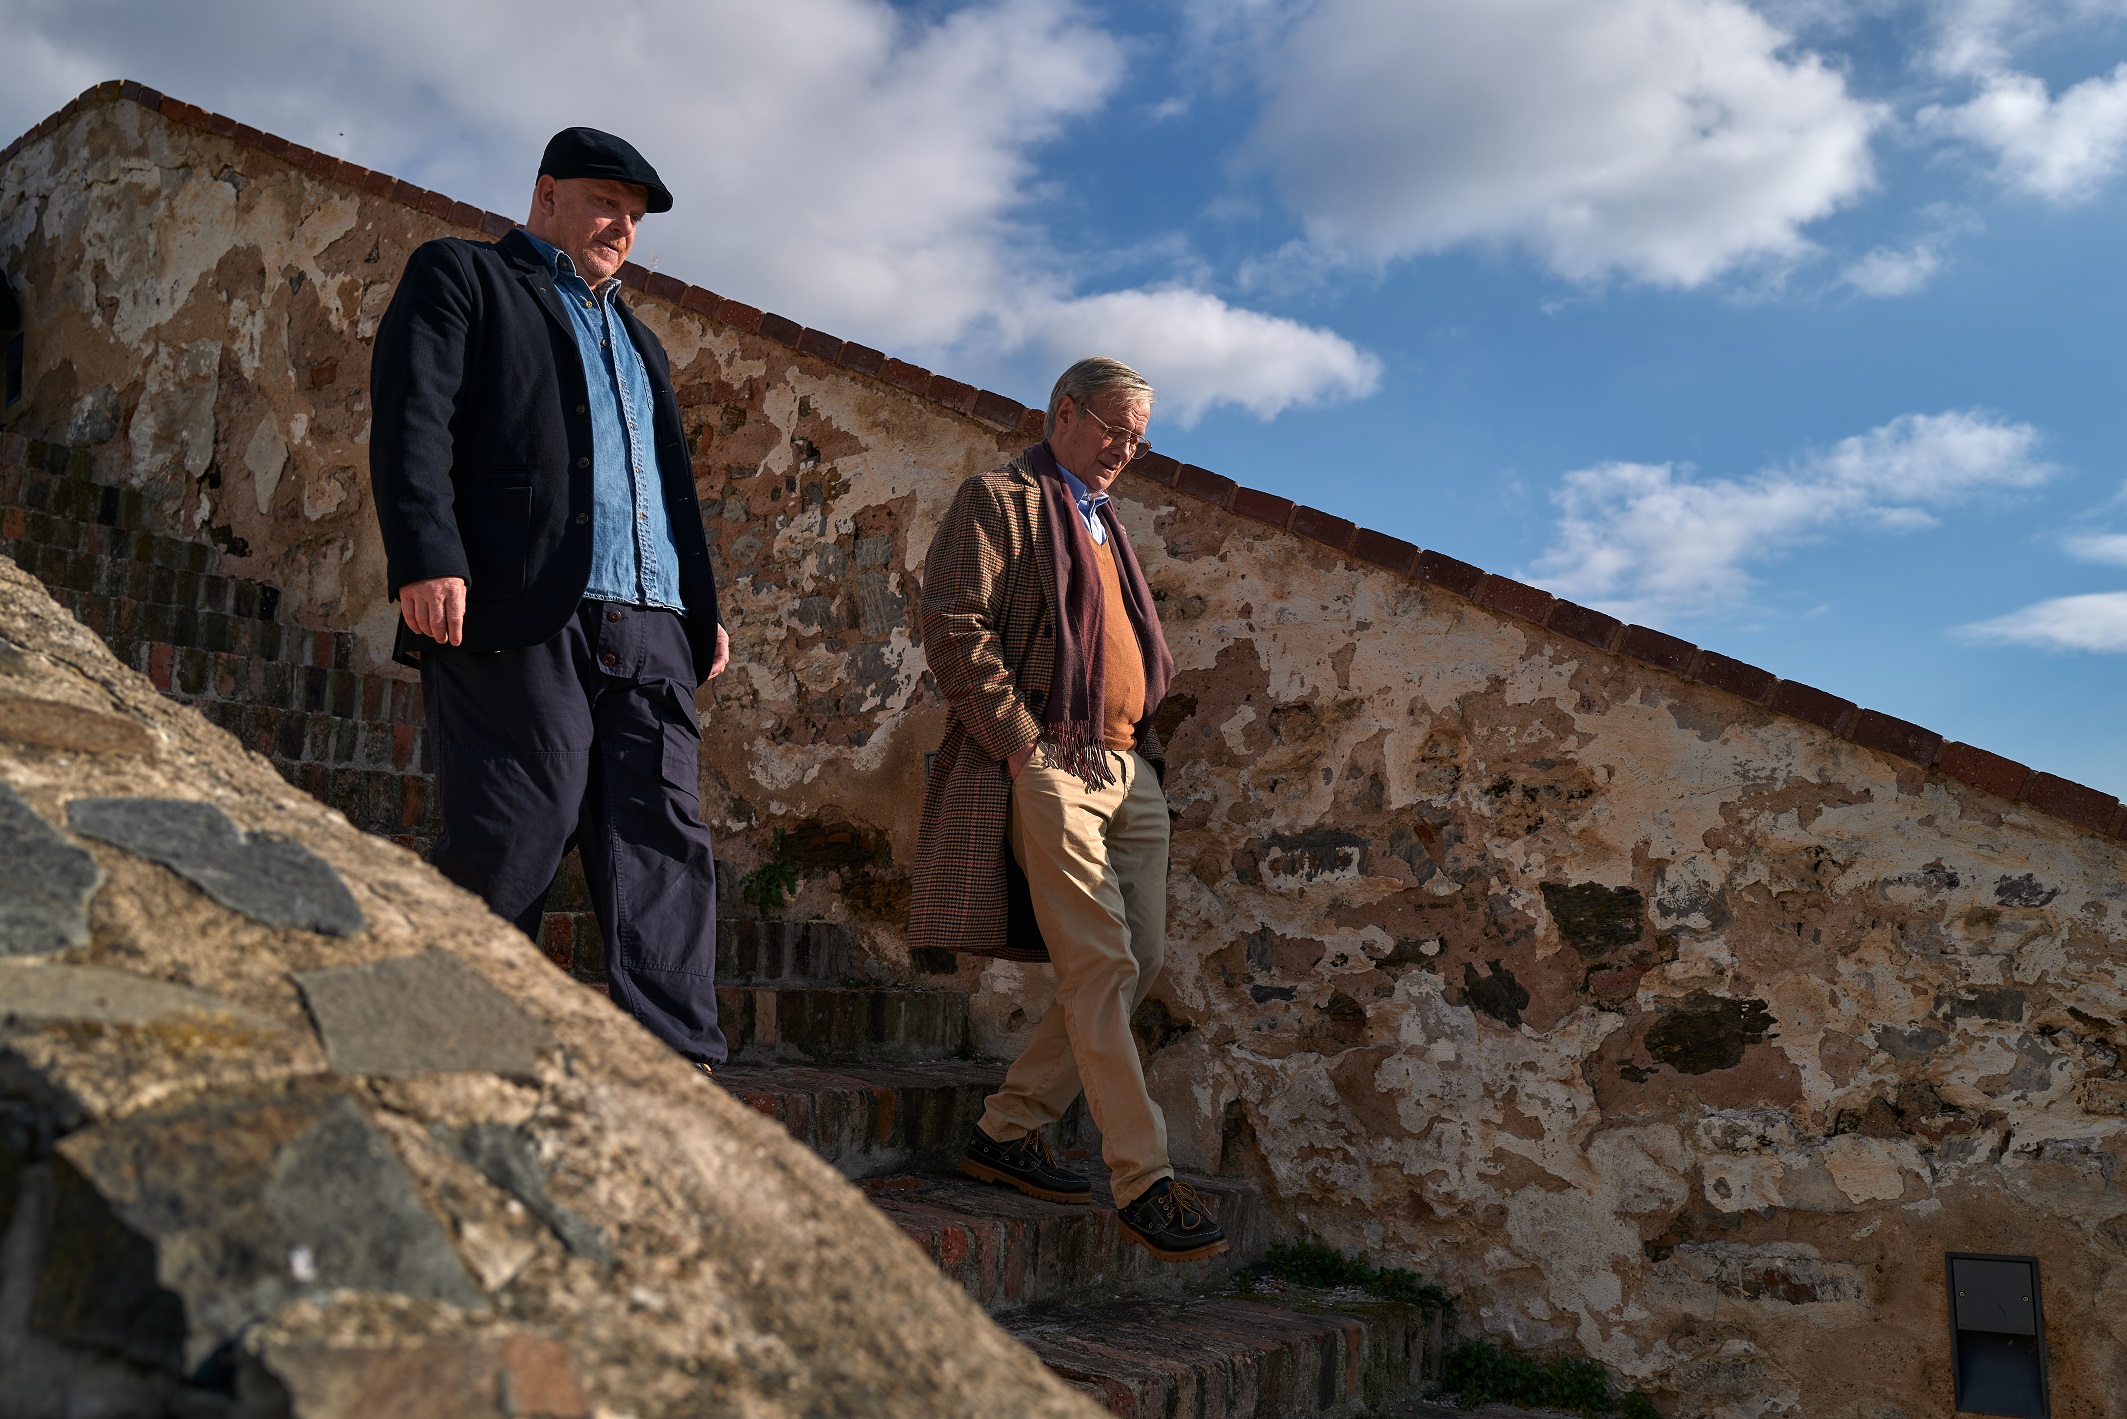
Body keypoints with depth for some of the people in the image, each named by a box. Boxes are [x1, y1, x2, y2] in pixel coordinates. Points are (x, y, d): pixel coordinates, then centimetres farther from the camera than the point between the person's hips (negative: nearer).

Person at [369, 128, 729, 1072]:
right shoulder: (461, 277, 14)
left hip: (649, 629, 6)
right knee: (509, 845, -7)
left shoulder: (636, 338, 33)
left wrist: (703, 606, 19)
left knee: (665, 845, -4)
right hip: (518, 614, -6)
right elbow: (411, 420, -2)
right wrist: (426, 559, -17)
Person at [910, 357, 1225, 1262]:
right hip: (1049, 768, -8)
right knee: (1100, 969, -10)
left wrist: (1140, 740, 14)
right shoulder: (999, 500, 2)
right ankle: (1144, 1184, -4)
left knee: (1139, 961, 6)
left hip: (1130, 771, 9)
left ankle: (1008, 1133, 17)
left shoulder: (1104, 524, 27)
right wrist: (1019, 741, -15)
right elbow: (954, 625, -10)